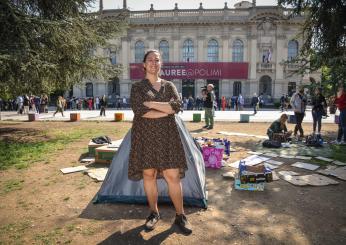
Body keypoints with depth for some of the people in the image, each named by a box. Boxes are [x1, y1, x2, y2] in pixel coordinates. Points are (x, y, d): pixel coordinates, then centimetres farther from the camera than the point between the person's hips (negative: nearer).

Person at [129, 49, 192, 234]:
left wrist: (152, 104, -14)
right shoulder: (137, 87, 2)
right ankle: (154, 213, 26)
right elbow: (139, 110, -15)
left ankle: (180, 216, 16)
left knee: (173, 175, 0)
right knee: (149, 174, 7)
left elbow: (178, 106, -7)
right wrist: (167, 110, -12)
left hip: (167, 136, 1)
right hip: (145, 136, -1)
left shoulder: (169, 86, 10)